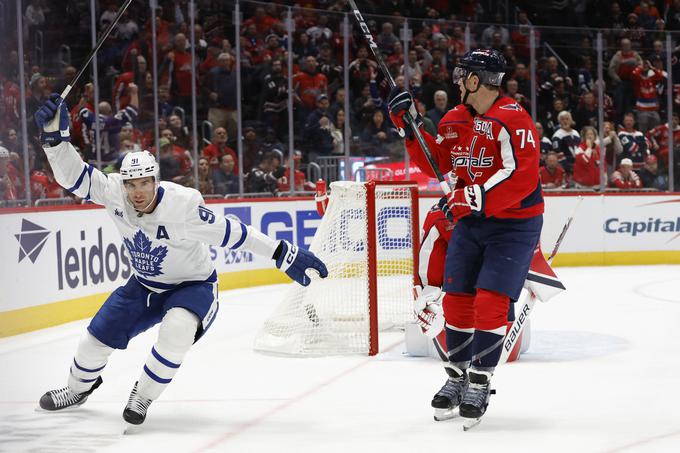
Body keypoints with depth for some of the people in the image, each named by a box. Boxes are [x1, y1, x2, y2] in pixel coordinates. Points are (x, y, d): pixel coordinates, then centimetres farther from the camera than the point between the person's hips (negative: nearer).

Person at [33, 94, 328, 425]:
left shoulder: (182, 205, -32)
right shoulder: (114, 193, -20)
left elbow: (232, 233, -29)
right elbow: (74, 176, -17)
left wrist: (286, 255, -28)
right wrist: (55, 137, -34)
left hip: (192, 286, -5)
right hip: (144, 285, 5)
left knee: (176, 330, -34)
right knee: (100, 335, 7)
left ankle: (144, 395, -12)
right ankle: (79, 387, 40)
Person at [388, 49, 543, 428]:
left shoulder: (512, 119, -19)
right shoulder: (454, 120, 6)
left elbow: (522, 177, -27)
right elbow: (436, 163, 13)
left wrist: (476, 196, -31)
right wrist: (410, 124, 3)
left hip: (514, 224, -7)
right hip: (470, 224, 8)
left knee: (490, 302, -14)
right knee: (457, 301, 7)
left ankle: (479, 384, -4)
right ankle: (458, 377, 24)